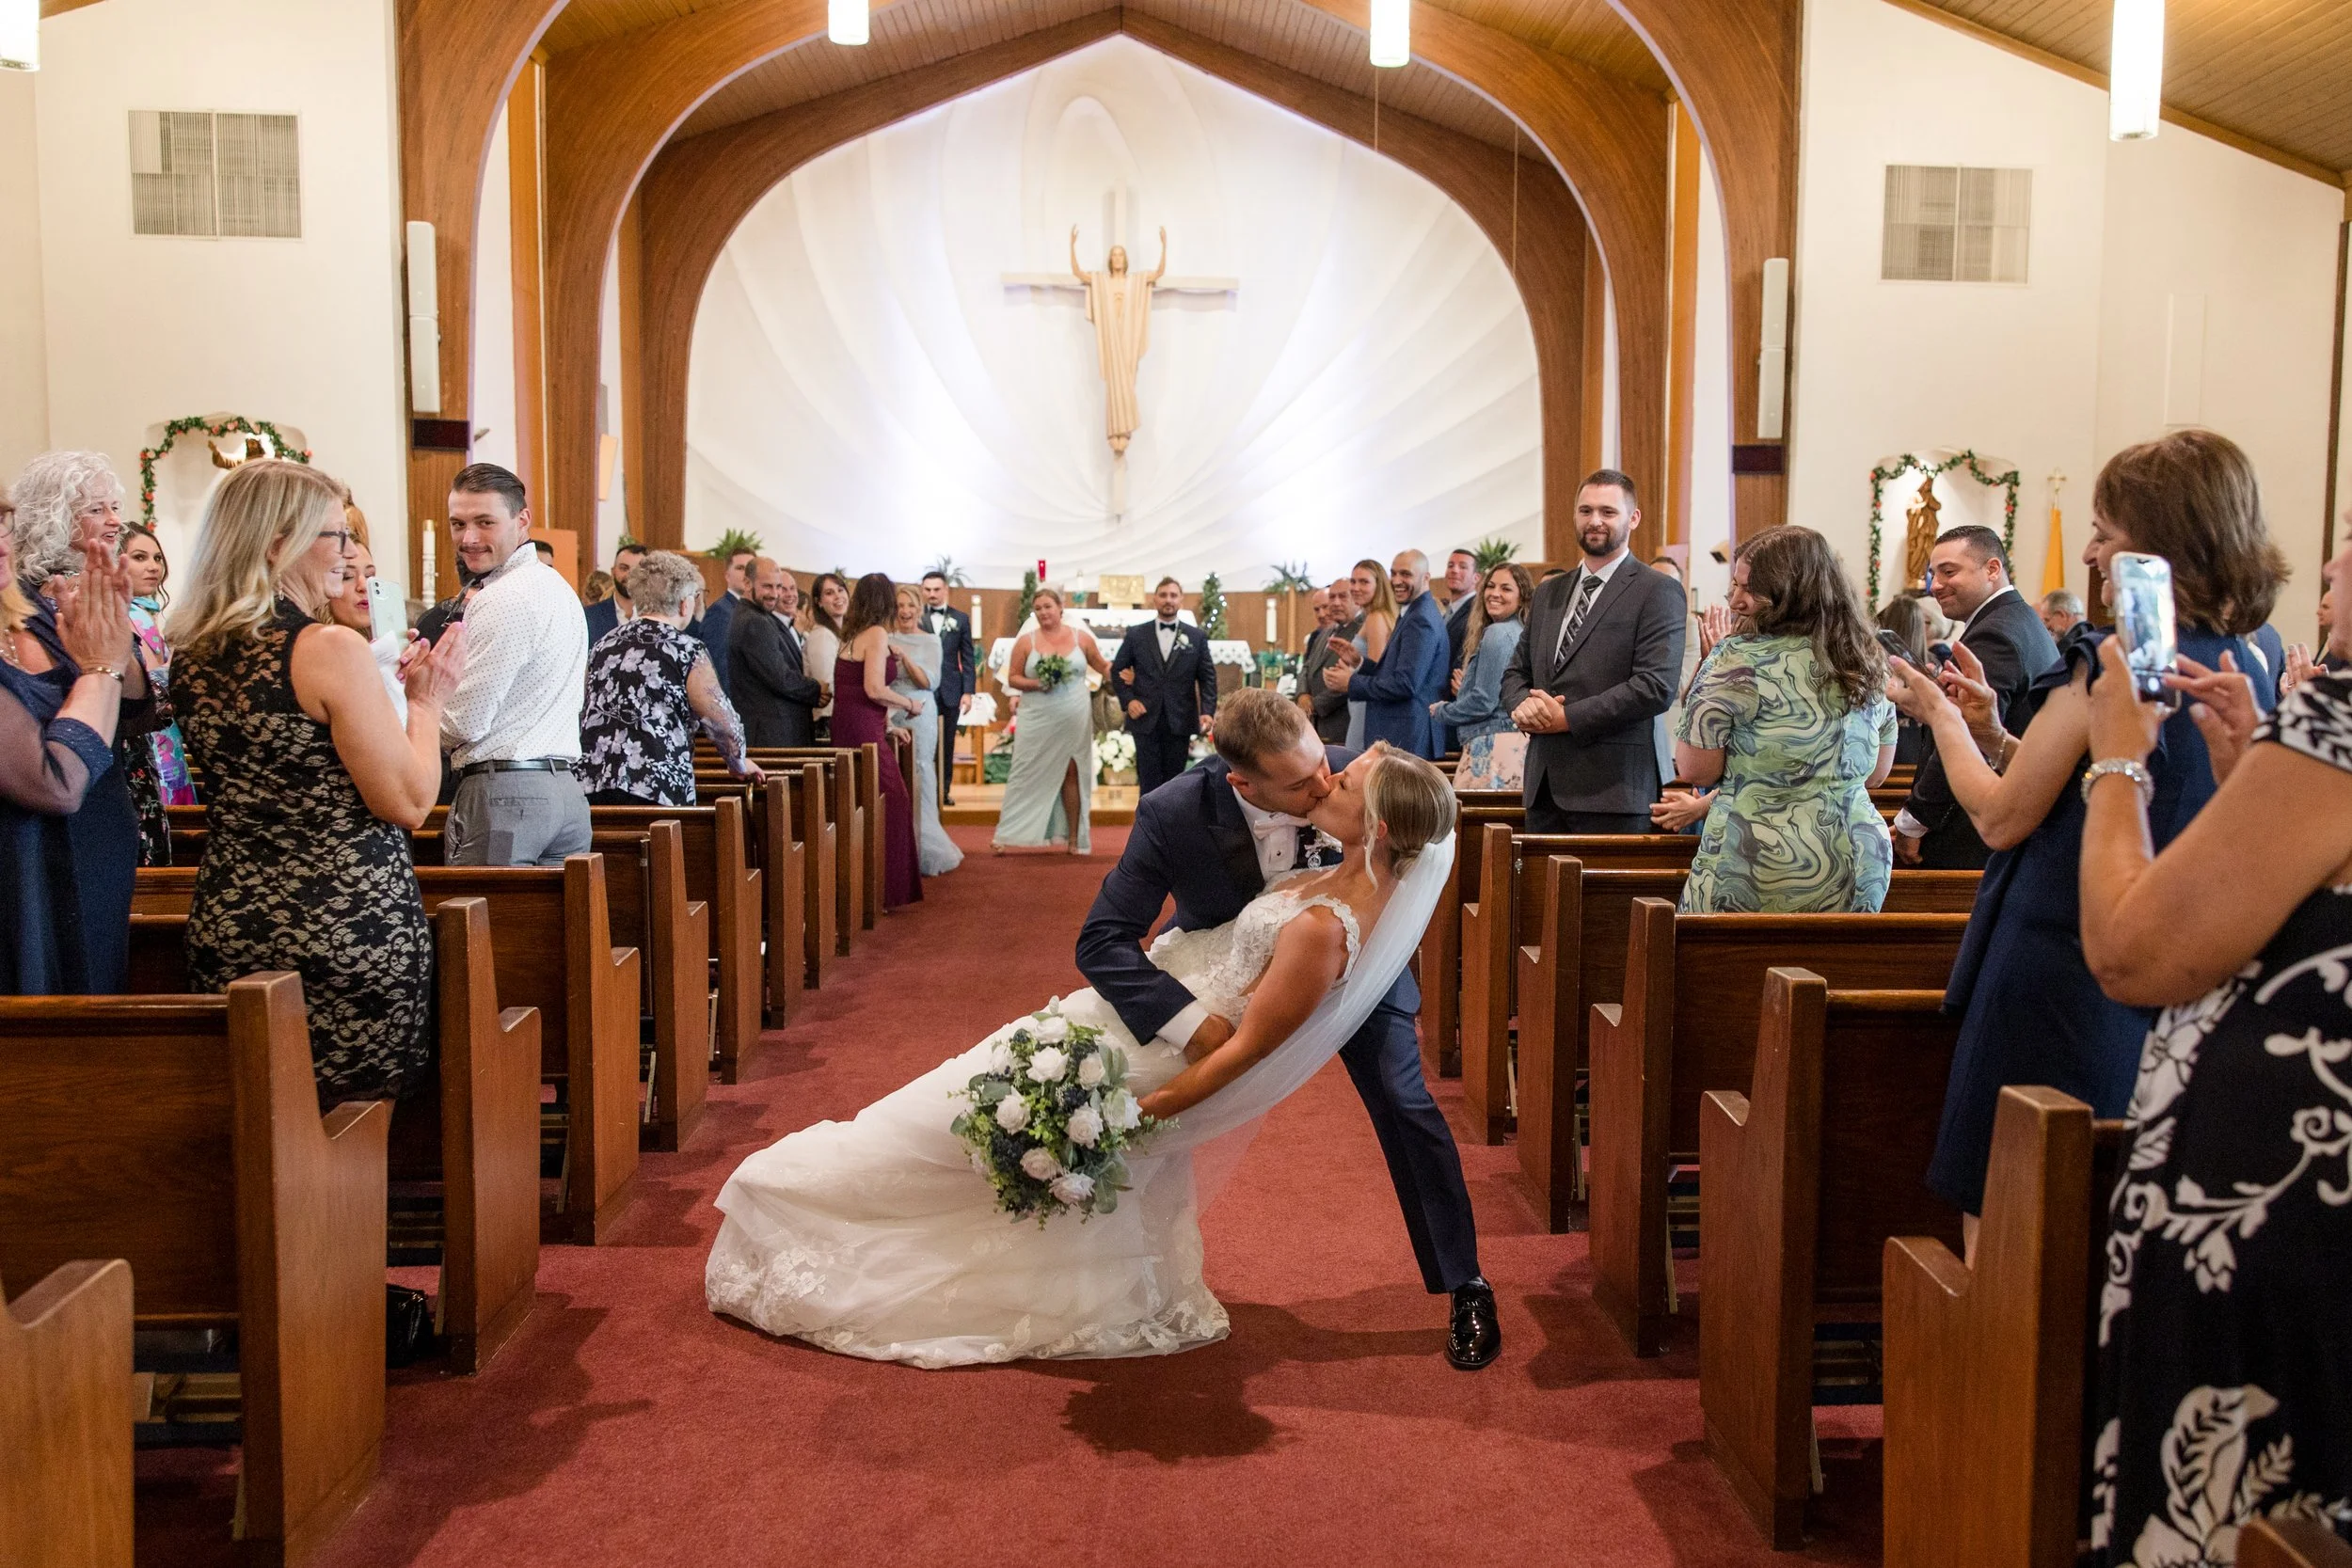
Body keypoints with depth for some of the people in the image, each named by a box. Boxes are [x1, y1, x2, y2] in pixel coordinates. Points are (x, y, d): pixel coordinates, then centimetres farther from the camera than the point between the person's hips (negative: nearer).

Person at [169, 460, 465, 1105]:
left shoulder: (193, 652, 6)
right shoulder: (332, 648, -16)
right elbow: (408, 804, -15)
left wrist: (387, 686, 17)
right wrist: (427, 700, -1)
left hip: (228, 928, 7)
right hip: (349, 926, -7)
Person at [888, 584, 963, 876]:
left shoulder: (930, 641, 1)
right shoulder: (887, 639, 9)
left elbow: (928, 681, -10)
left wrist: (903, 656, -20)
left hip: (920, 714, -3)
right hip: (891, 714, 3)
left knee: (919, 775, -2)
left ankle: (923, 851, 7)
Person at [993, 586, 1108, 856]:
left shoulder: (1081, 637, 4)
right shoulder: (1026, 641, 1)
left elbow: (1104, 667, 11)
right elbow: (1012, 678, 2)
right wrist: (1035, 684, -15)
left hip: (1074, 720, 1)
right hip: (1037, 721, -1)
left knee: (1072, 774, 7)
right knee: (1028, 775, -1)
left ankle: (1075, 838, 13)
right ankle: (1007, 835, 2)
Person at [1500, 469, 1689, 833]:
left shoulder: (1658, 592, -3)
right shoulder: (1549, 592, 19)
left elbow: (1656, 686, -14)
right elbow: (1516, 672, 21)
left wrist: (1567, 717, -15)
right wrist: (1522, 706, -4)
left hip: (1611, 789, -6)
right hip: (1544, 787, 6)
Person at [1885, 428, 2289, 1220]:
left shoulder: (2107, 664, -18)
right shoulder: (2245, 669, 7)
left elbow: (2002, 817, -13)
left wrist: (1942, 715, 1)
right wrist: (1993, 731, 12)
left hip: (2062, 976, -8)